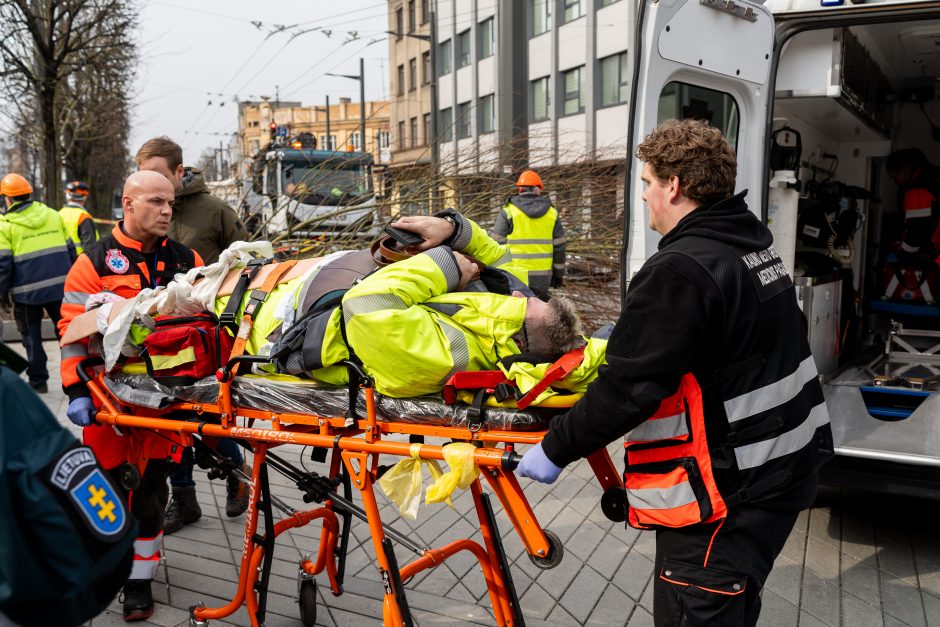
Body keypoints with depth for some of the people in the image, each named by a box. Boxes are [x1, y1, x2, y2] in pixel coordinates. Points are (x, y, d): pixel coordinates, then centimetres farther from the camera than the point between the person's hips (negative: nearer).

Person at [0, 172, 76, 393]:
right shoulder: (53, 215, 7)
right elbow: (70, 249, 9)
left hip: (27, 292, -3)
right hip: (59, 286, 3)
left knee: (31, 337, 11)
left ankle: (38, 381, 15)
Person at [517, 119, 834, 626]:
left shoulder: (681, 270, -23)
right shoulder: (753, 246, 8)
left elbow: (629, 389, -23)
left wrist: (555, 448, -12)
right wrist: (623, 337, 27)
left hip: (724, 496, -10)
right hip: (783, 473, 10)